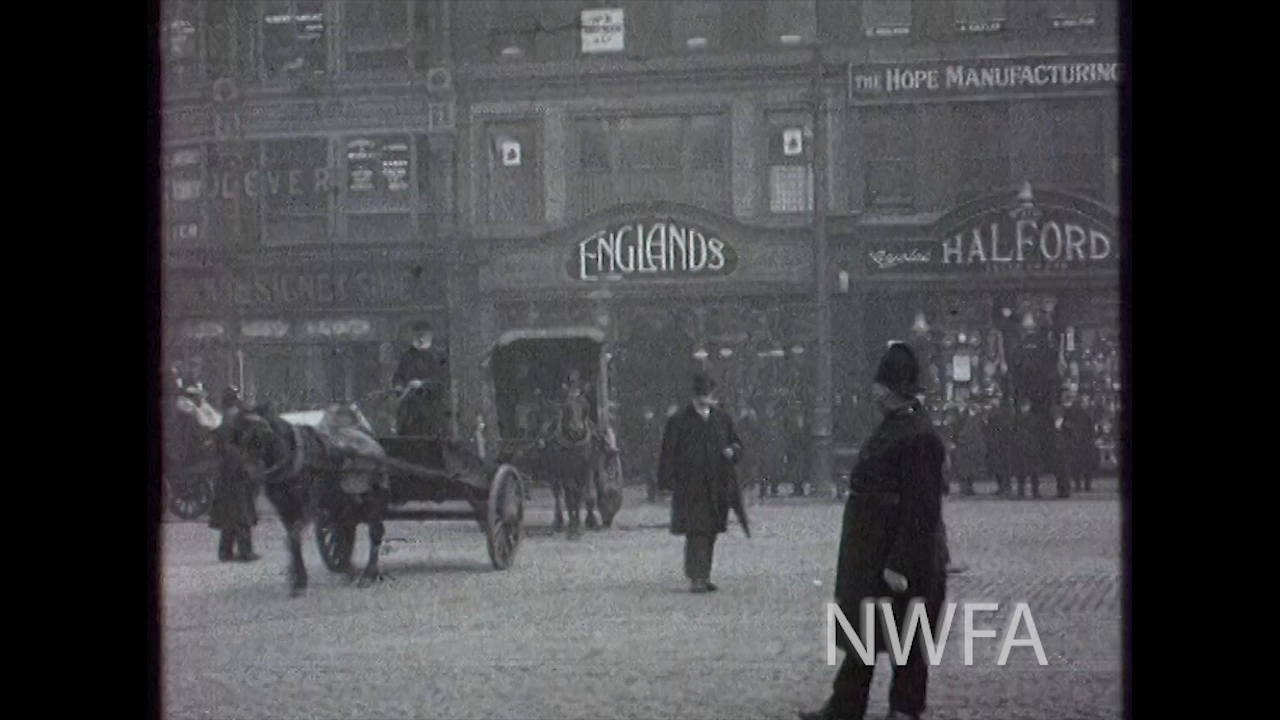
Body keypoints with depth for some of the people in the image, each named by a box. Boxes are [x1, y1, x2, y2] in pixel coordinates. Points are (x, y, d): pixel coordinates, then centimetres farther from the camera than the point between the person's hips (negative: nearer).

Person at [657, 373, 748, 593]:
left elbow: (736, 443, 19)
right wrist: (669, 482, -9)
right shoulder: (679, 421, -3)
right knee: (696, 532, -12)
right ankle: (696, 578, -13)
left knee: (710, 532, 9)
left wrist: (732, 451, -5)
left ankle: (704, 576, 17)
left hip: (717, 487, 5)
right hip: (691, 487, -5)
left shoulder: (722, 419, 10)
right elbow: (668, 452, -2)